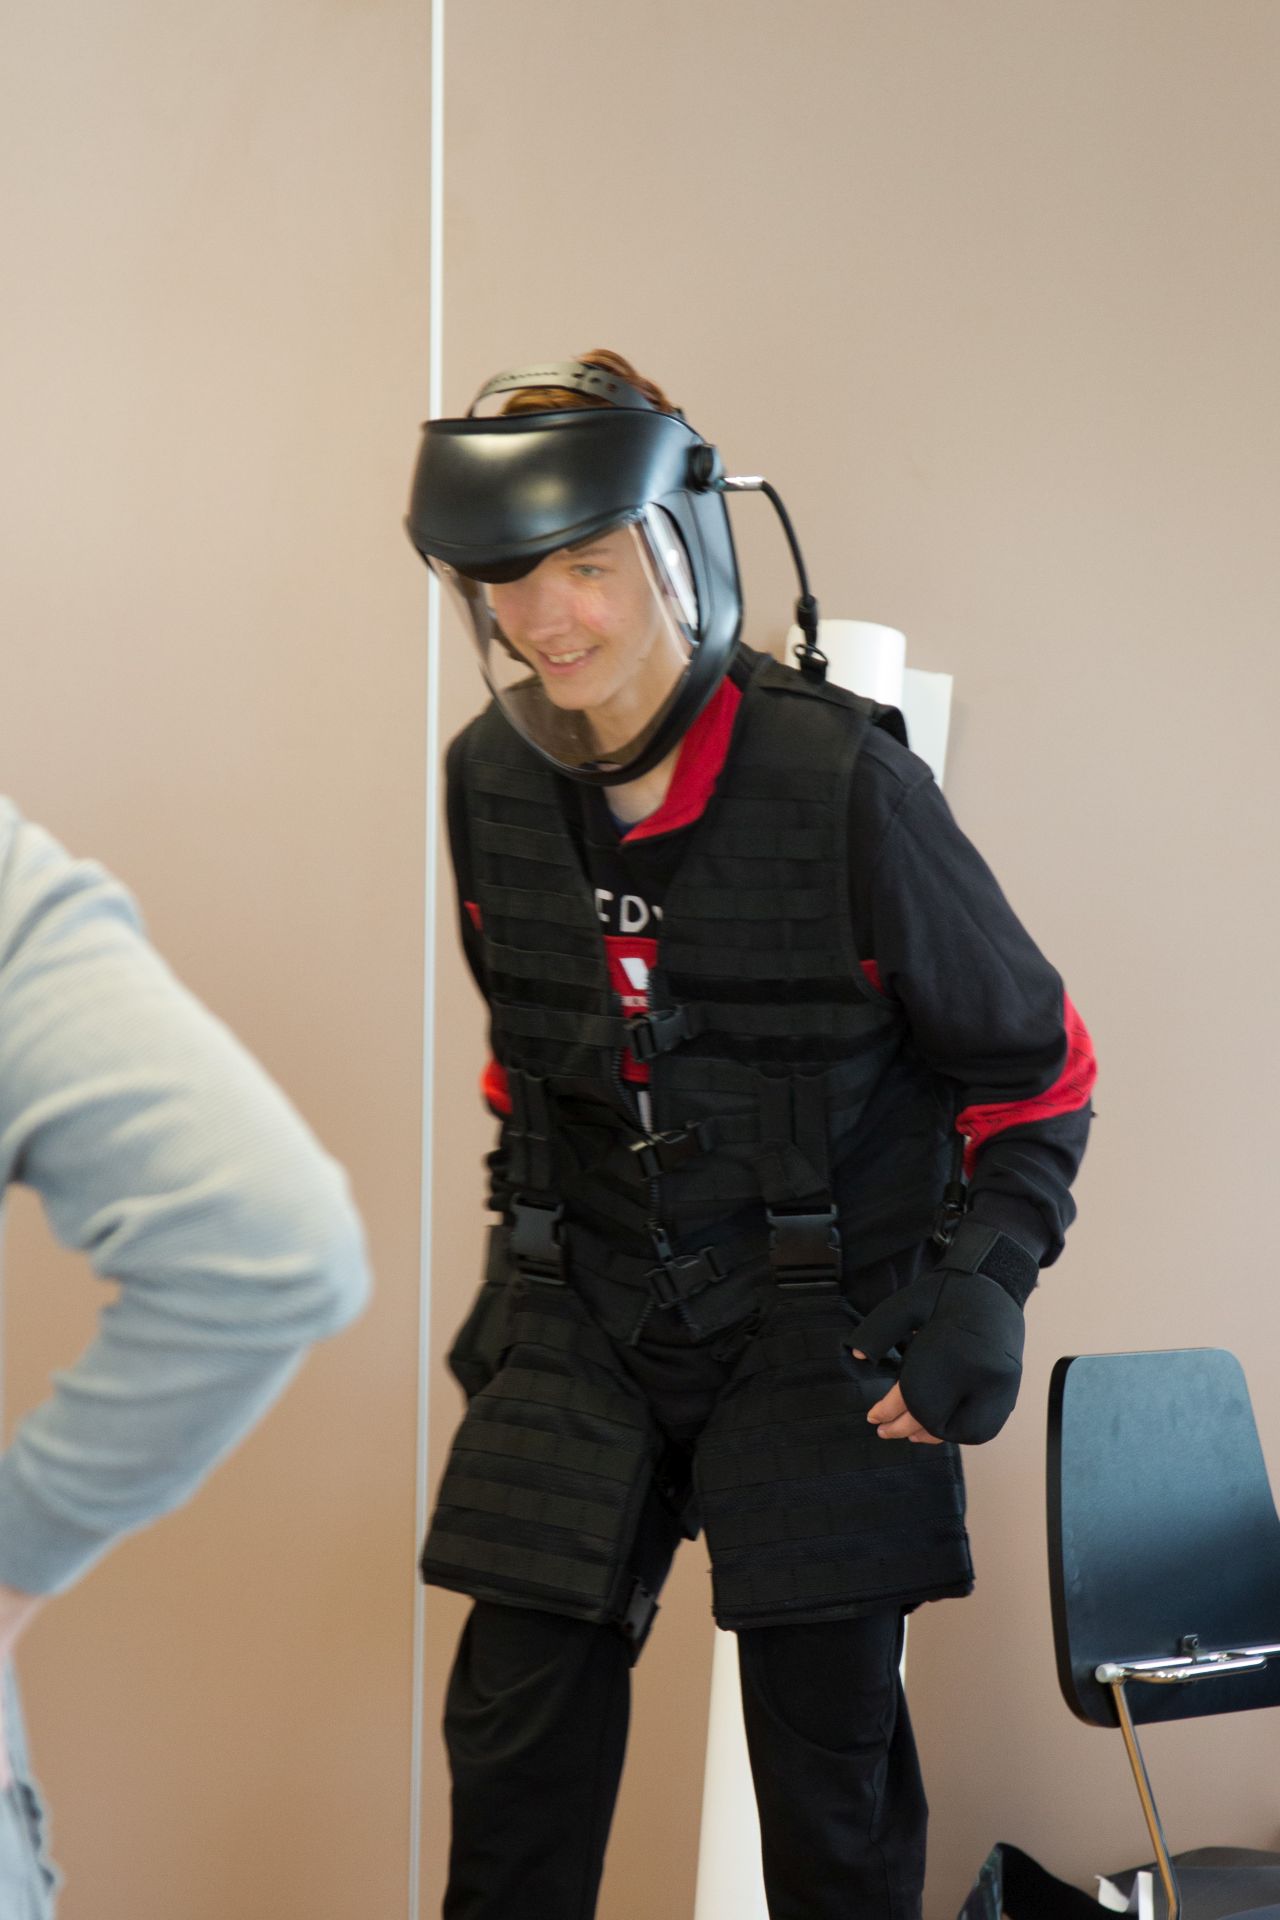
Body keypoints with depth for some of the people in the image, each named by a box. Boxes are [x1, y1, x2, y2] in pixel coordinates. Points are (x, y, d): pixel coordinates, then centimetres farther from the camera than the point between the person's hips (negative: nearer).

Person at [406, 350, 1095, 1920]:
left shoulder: (841, 782, -17)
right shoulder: (491, 782, -2)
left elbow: (1033, 1066, -7)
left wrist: (984, 1286, -15)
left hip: (820, 1325, -4)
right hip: (582, 1317, 4)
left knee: (829, 1754, 6)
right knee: (516, 1726, 4)